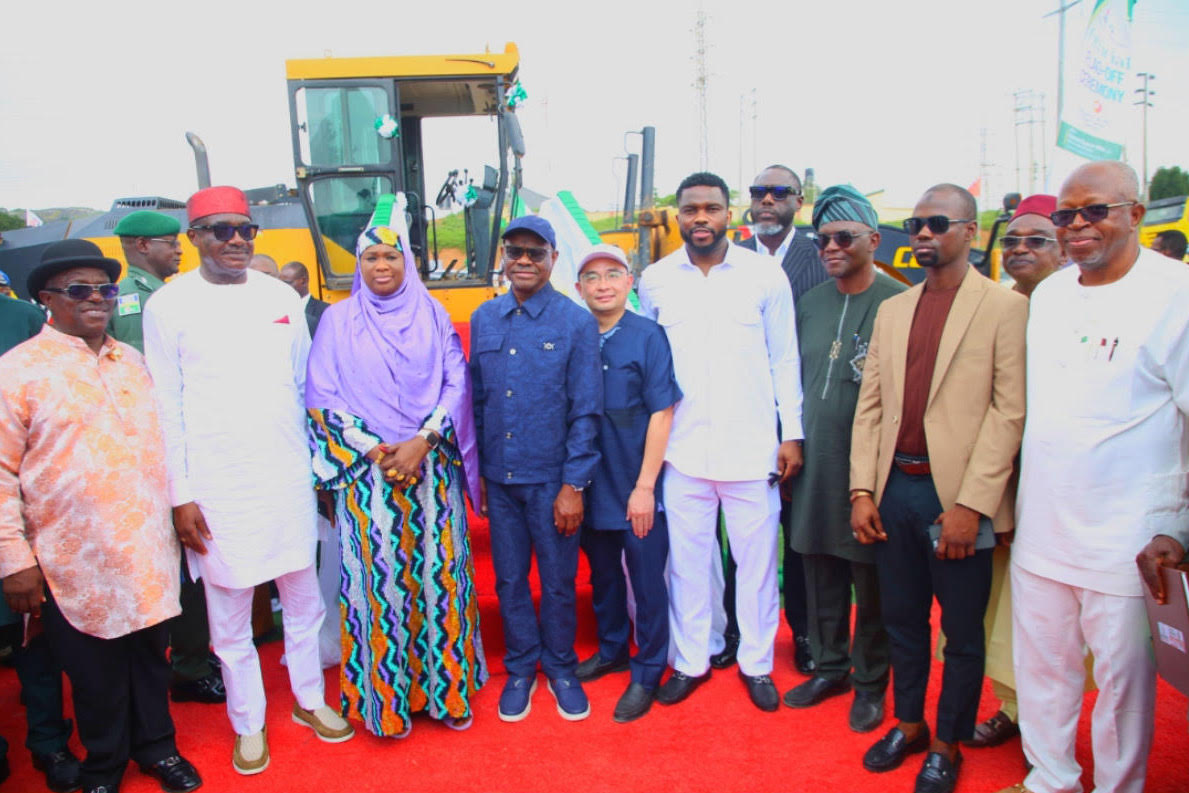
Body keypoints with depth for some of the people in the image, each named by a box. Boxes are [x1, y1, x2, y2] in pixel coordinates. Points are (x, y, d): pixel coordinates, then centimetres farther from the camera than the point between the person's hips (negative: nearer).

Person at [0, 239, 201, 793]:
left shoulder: (130, 361, 10)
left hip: (149, 552, 4)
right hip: (76, 565, -4)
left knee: (150, 655, 16)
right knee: (95, 675, 11)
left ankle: (156, 746, 37)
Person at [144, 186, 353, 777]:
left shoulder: (281, 297, 5)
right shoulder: (168, 305, -3)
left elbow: (306, 387, 9)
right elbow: (166, 408, -3)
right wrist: (181, 495, -6)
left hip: (287, 477, 3)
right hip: (216, 486, -2)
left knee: (303, 598, 13)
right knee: (229, 613, 10)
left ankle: (310, 699, 34)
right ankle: (248, 724, 29)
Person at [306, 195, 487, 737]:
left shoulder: (433, 315, 7)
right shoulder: (338, 320, 4)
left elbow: (456, 384, 2)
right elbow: (321, 397, -1)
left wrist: (423, 441, -11)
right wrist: (374, 449, -10)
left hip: (432, 468, 1)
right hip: (366, 473, -1)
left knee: (439, 575, 3)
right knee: (378, 581, 1)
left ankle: (448, 690, 18)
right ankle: (386, 698, 15)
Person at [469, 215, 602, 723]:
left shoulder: (577, 323, -7)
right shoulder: (483, 320, 4)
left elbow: (586, 411, -8)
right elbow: (476, 401, 9)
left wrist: (573, 485, -11)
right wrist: (477, 472, 7)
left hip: (552, 480, -3)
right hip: (500, 478, 3)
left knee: (558, 581, 9)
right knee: (509, 580, 13)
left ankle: (560, 667, 31)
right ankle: (520, 668, 32)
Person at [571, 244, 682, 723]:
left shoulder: (648, 336, -8)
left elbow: (662, 413, -10)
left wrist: (645, 487, -14)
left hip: (637, 490, -4)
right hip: (591, 487, 4)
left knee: (647, 582, 7)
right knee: (602, 575, 19)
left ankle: (647, 674, 24)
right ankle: (611, 650, 40)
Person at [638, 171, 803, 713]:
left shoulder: (766, 275, 0)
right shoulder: (655, 280, 3)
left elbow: (784, 359, 3)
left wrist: (792, 433, -1)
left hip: (752, 446, -1)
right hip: (682, 449, 1)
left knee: (757, 561, 8)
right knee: (685, 561, 10)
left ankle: (756, 663, 27)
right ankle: (689, 662, 27)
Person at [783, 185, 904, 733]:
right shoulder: (810, 303, 11)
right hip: (814, 464, 5)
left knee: (872, 584, 7)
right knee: (820, 575, 15)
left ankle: (870, 683, 25)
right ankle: (829, 667, 33)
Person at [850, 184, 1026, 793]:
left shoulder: (1005, 308, -4)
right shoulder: (892, 310, 12)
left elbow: (1010, 412, -10)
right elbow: (870, 404, 9)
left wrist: (970, 504, -16)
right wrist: (861, 490, 2)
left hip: (957, 496, -4)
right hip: (895, 488, 5)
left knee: (962, 631, 10)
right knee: (902, 620, 16)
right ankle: (908, 725, 35)